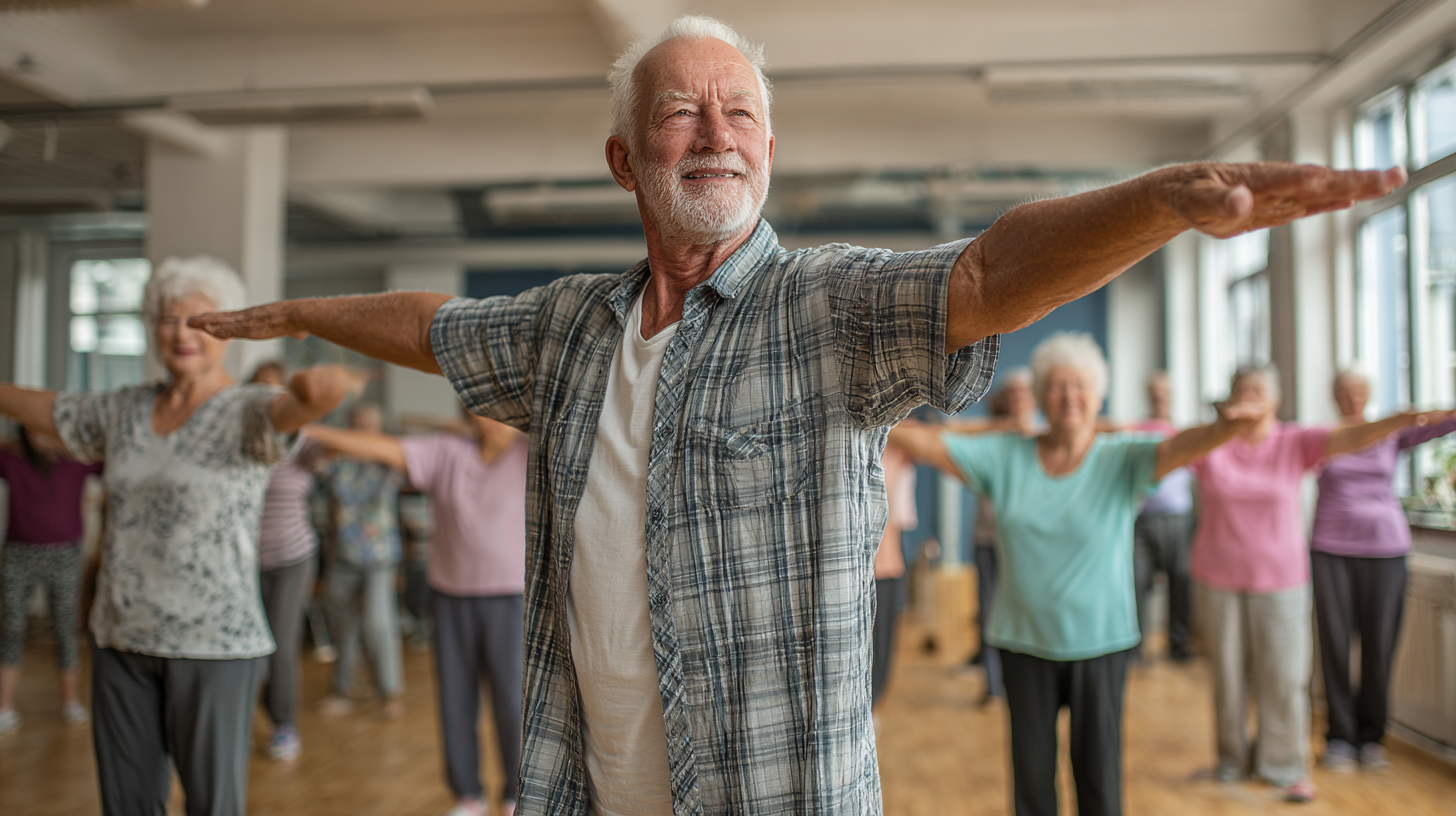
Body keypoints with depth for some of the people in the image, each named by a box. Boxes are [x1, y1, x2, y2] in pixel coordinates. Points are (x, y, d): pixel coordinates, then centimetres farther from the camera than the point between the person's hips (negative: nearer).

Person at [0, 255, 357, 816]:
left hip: (214, 642, -5)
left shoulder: (247, 413, -8)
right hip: (120, 637, 6)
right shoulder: (124, 410, 9)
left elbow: (295, 405, -30)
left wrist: (318, 385, -45)